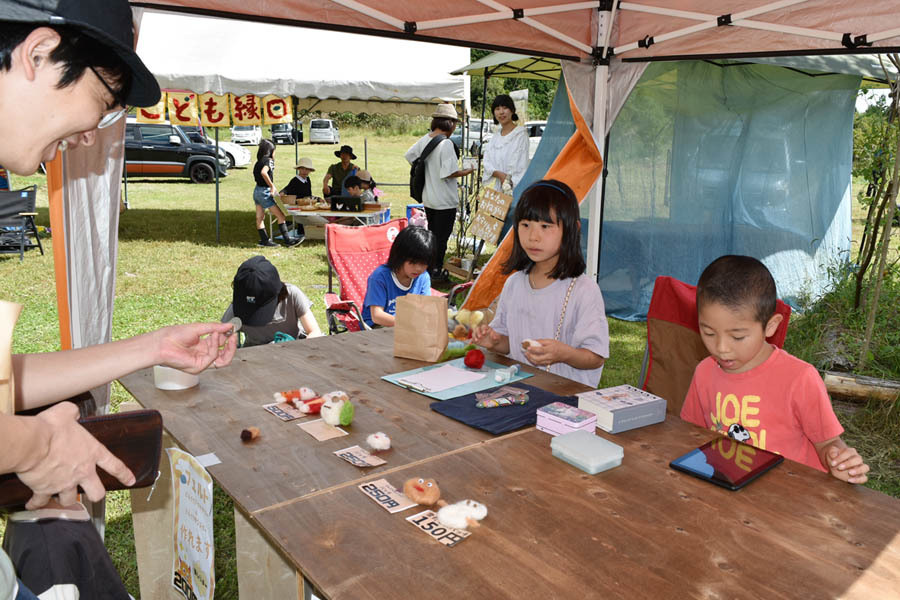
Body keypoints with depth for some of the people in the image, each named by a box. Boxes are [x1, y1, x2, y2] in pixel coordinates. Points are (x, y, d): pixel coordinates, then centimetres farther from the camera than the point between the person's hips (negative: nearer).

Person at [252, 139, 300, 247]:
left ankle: (264, 240, 18)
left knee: (260, 217, 11)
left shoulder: (259, 162, 11)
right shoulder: (268, 160, -13)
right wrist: (272, 186, -25)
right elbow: (263, 172, -31)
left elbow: (256, 174, 15)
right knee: (281, 215, -4)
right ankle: (287, 239, -4)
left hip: (257, 190, 9)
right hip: (264, 192, -9)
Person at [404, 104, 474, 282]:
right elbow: (449, 173, -25)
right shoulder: (446, 144, -21)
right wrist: (467, 171, -9)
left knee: (431, 233, 21)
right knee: (442, 236, 4)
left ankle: (428, 267, 30)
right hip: (445, 200, -8)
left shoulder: (424, 139, 3)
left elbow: (409, 155, 17)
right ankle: (437, 271, 12)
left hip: (428, 198, 8)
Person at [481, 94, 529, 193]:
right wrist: (499, 174, -13)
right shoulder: (494, 138, 18)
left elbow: (522, 166, -8)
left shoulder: (521, 134, 0)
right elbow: (486, 162, 7)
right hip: (493, 187, 5)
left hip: (512, 188, -5)